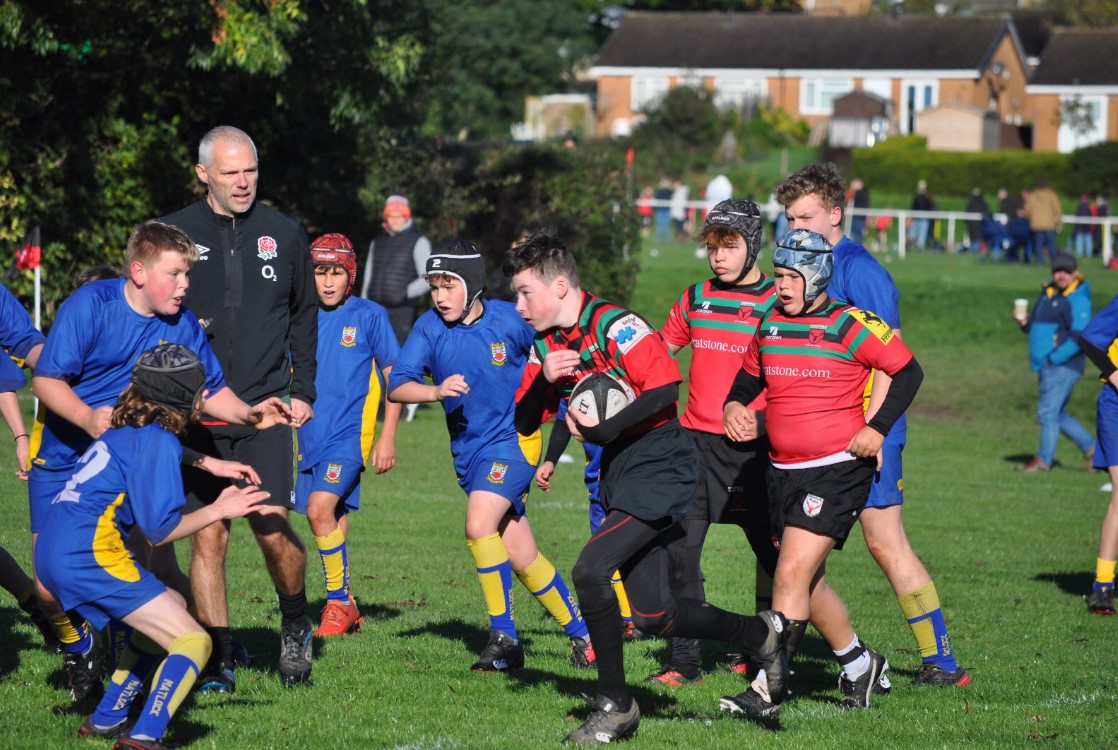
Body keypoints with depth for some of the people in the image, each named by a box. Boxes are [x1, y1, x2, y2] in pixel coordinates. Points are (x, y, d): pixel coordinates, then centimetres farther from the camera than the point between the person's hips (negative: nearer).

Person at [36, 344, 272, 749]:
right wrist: (218, 511, 1)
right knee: (193, 641, -8)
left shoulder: (126, 430, 20)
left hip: (55, 552, 10)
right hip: (90, 555, -10)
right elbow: (160, 530, -11)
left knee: (172, 607, 27)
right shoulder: (159, 442, -8)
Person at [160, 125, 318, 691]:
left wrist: (303, 390, 12)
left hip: (266, 410, 0)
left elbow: (305, 314, 18)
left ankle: (295, 624, 19)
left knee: (272, 529, -9)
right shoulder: (173, 234, 1)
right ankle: (218, 661, 7)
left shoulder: (284, 234, 7)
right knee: (208, 537, -2)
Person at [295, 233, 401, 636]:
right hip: (312, 436, 5)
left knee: (320, 507, -20)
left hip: (351, 433, -5)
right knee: (332, 521, 9)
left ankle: (339, 602, -8)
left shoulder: (369, 316, -2)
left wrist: (388, 437, -3)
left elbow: (395, 377, 1)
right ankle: (346, 609, 21)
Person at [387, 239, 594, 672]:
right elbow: (396, 387, -14)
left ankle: (504, 636, -13)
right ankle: (580, 633, 23)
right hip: (467, 451, 5)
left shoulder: (509, 321, -12)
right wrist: (436, 390, -30)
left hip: (512, 438, -5)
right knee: (521, 557, 7)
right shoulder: (429, 328, -5)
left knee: (479, 526, -25)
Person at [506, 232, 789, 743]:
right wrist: (544, 380, -12)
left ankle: (615, 705, -9)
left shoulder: (613, 325, -15)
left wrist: (601, 432, -21)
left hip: (660, 465, -9)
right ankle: (760, 634, 26)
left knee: (590, 570, -21)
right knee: (654, 617, 6)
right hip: (620, 473, 9)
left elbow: (665, 388, -23)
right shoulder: (547, 343, 9)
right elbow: (524, 423, 7)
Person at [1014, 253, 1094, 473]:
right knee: (1058, 415, 15)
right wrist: (1024, 323, 2)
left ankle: (1043, 459, -3)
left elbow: (1080, 337, -19)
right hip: (1046, 367, 9)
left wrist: (1055, 358, -21)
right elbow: (1037, 327, 25)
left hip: (1062, 367, -9)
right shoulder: (1047, 293, 16)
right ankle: (1090, 449, 25)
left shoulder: (1077, 300, -11)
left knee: (1048, 412, -9)